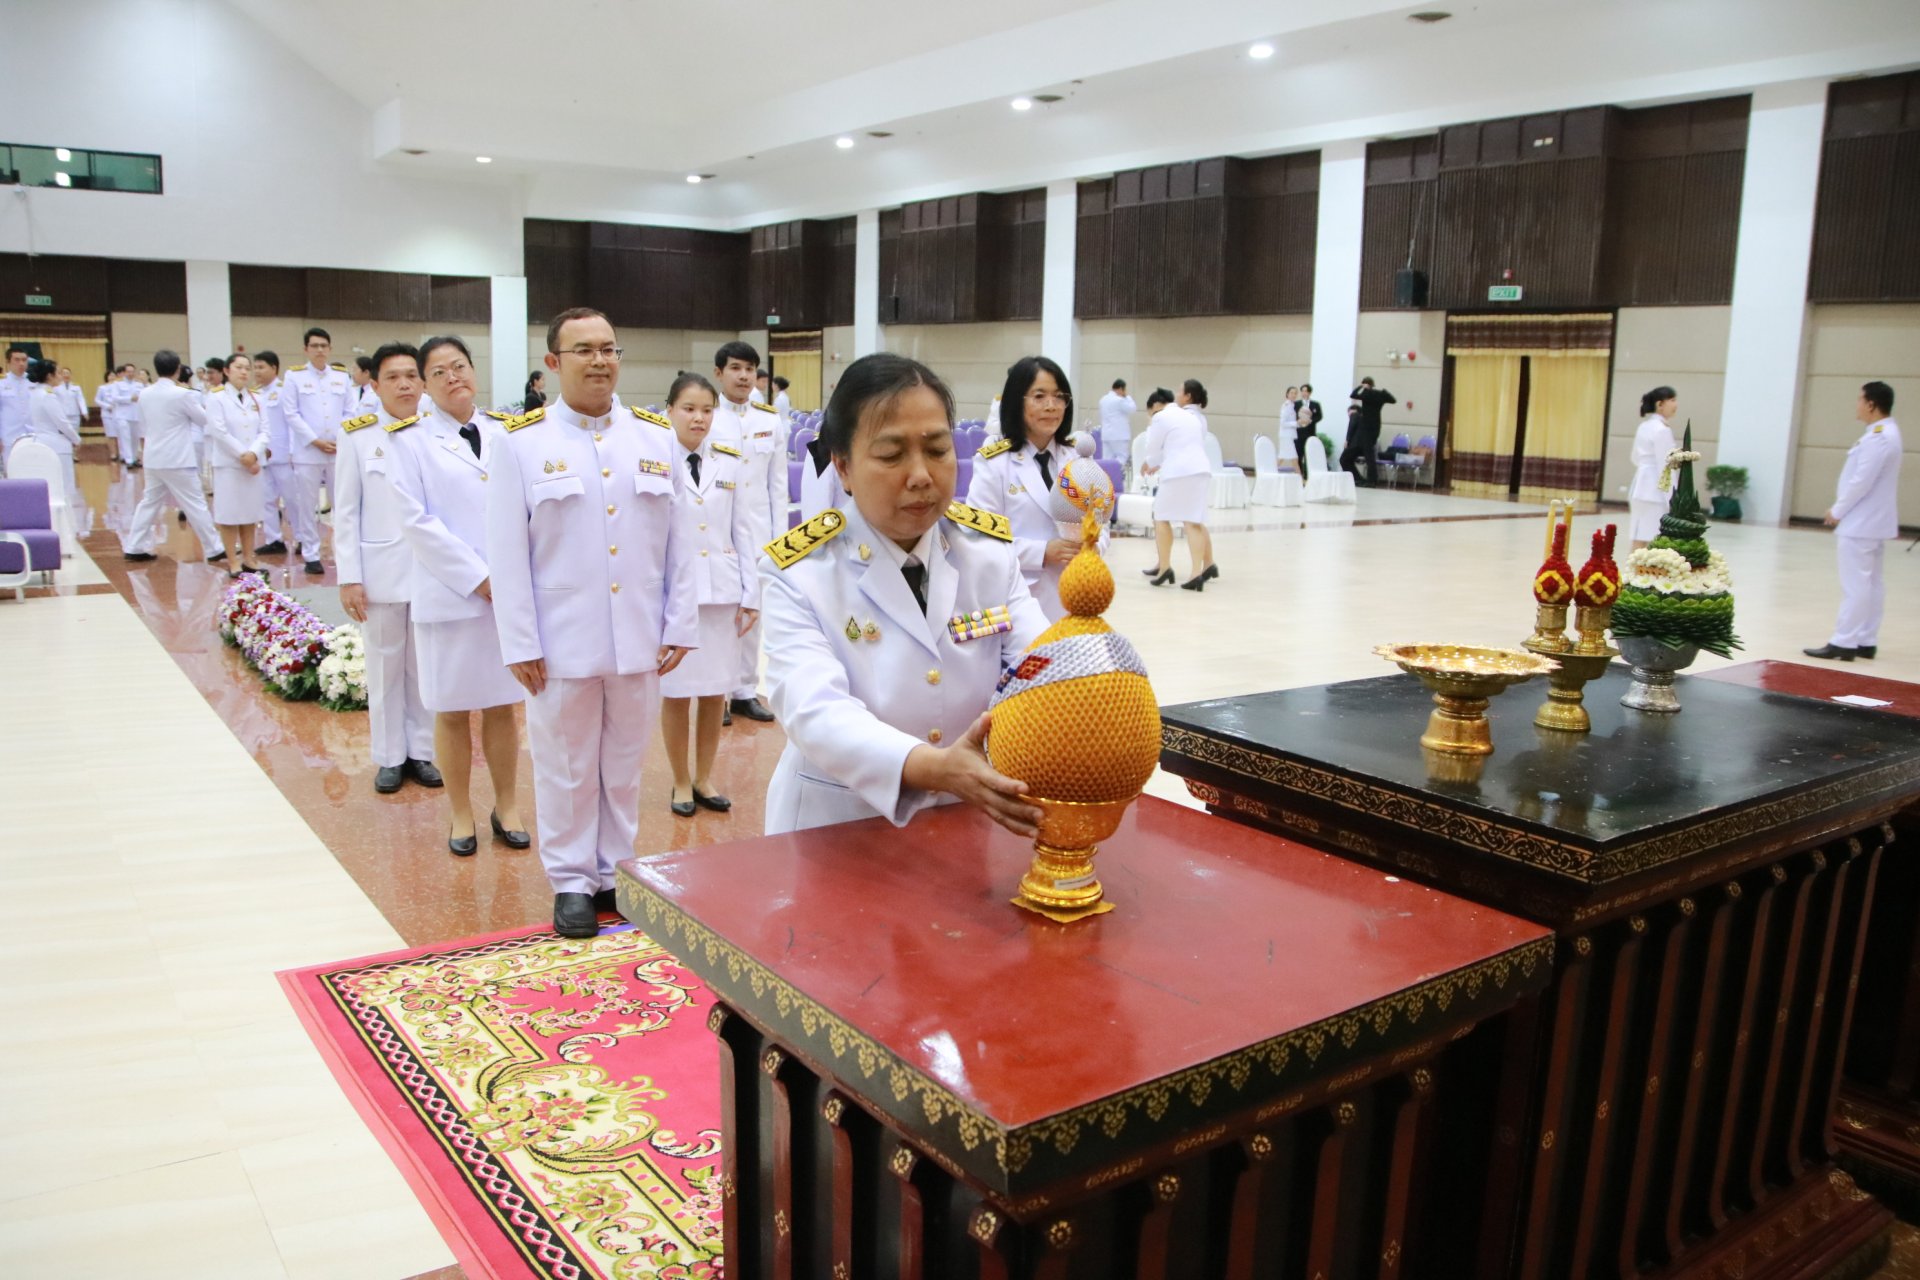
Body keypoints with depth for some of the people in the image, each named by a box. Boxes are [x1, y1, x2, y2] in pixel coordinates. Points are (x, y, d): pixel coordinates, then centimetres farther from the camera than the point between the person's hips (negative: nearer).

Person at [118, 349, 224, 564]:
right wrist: (196, 403, 16)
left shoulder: (145, 394, 4)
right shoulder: (182, 394, -15)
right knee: (196, 505, -1)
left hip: (153, 459, 6)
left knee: (149, 502, 15)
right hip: (177, 461, -6)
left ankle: (134, 548, 15)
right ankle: (213, 549, 3)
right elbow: (204, 419, -2)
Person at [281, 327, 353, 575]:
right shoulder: (294, 376, 3)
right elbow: (291, 414, -2)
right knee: (308, 505, 2)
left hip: (339, 450, 2)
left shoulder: (341, 376, 10)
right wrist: (316, 441, -9)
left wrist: (341, 440, -6)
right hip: (307, 451, -2)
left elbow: (347, 412, 9)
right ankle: (311, 555, 9)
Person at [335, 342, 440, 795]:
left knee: (425, 666, 9)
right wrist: (348, 577, -5)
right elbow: (345, 512, 0)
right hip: (381, 571, 0)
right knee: (385, 667, 9)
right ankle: (390, 757, 22)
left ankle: (421, 752, 23)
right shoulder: (357, 435, -2)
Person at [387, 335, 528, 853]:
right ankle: (460, 815, 18)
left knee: (502, 706, 10)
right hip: (449, 596, -2)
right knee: (452, 711, 5)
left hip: (510, 593, 3)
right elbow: (416, 520, -8)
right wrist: (477, 578, -14)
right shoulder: (411, 441, 0)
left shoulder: (504, 438, 9)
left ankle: (506, 808, 22)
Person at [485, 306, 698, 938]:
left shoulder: (656, 438, 6)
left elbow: (679, 541, 6)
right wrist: (520, 644, -8)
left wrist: (680, 625, 2)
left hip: (640, 640, 3)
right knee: (566, 769, 10)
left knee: (625, 764, 14)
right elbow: (508, 553, -4)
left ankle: (616, 873, 29)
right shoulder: (519, 441, -2)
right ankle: (572, 882, 24)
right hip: (561, 641, -2)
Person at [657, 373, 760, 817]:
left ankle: (704, 778, 25)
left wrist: (751, 593, 3)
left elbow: (744, 531, 6)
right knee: (675, 691, 5)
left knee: (716, 690, 9)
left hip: (721, 590, 3)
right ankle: (681, 783, 21)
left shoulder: (731, 463, 5)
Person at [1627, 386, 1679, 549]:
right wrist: (1671, 496, -14)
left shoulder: (1645, 426, 14)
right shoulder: (1662, 429, -13)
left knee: (1639, 538, 9)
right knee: (1650, 539, -9)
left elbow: (1635, 458, 21)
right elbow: (1665, 465, -15)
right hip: (1655, 488, -9)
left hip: (1641, 485, 9)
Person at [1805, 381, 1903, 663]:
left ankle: (1843, 643, -7)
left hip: (1860, 523, -10)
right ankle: (1866, 641, 17)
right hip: (1873, 522, 10)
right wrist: (1843, 498, 11)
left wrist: (1837, 511, -11)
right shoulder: (1886, 432, 14)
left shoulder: (1878, 437, -19)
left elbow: (1862, 481, -21)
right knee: (1871, 583, 11)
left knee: (1855, 584, -8)